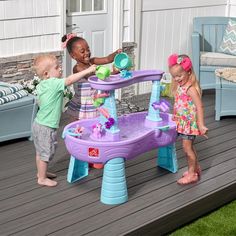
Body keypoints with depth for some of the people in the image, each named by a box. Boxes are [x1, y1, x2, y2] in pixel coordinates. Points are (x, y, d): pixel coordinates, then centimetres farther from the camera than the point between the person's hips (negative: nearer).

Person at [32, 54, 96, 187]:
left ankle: (41, 172, 38)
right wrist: (87, 71, -26)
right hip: (46, 127, -9)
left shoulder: (41, 85, 5)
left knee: (40, 152, 23)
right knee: (45, 153, 4)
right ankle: (42, 178, 16)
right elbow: (70, 80, -30)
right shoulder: (54, 83, -23)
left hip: (39, 124, 9)